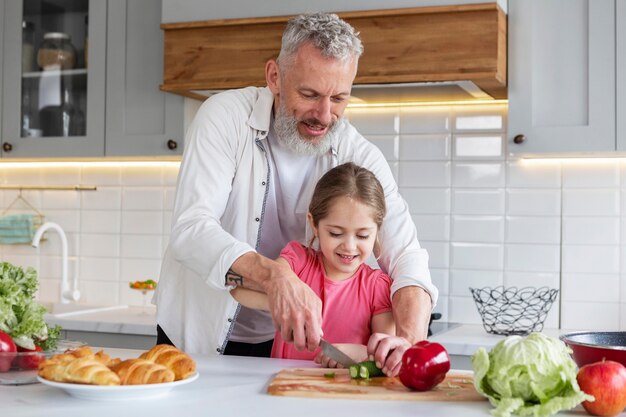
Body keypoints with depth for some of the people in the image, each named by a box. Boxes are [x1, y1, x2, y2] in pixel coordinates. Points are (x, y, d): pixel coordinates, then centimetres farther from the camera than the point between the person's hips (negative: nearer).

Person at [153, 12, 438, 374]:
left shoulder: (359, 157, -9)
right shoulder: (226, 116, -15)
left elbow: (406, 254, -15)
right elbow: (190, 229, -25)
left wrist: (409, 339, -36)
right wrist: (275, 276, -42)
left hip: (289, 338, 1)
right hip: (198, 335, -1)